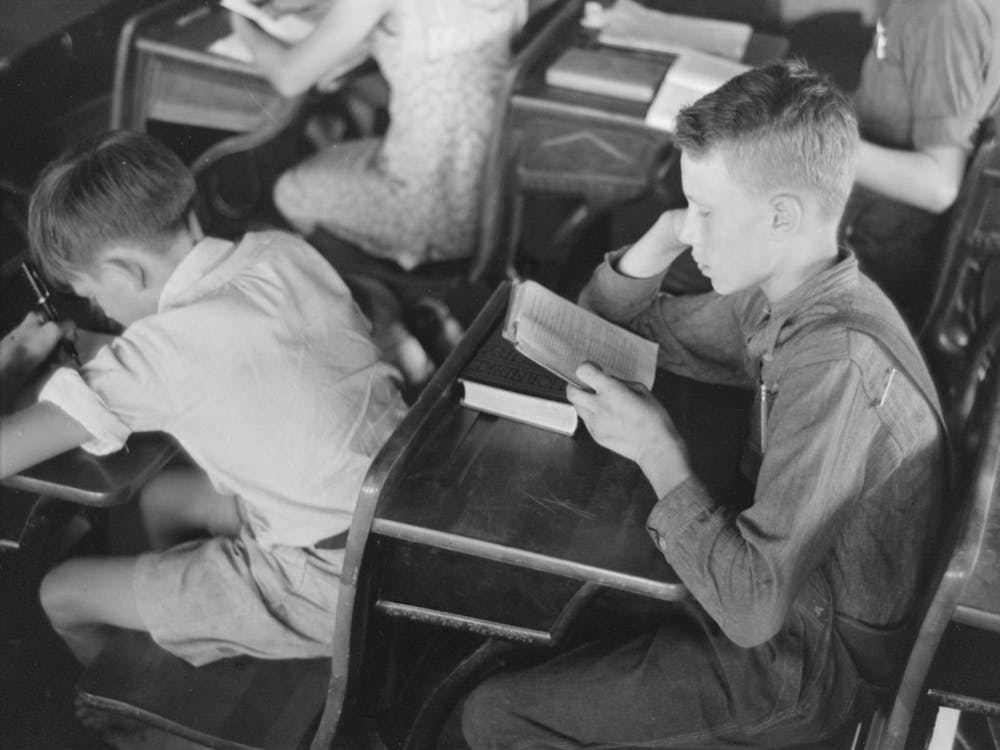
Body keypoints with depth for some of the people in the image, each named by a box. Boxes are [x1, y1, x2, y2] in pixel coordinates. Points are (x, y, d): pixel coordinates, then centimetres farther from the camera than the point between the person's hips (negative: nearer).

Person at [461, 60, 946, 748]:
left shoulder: (838, 366, -33)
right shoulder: (781, 297, -5)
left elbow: (752, 608, -32)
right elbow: (615, 327, 9)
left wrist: (658, 450, -24)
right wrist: (655, 247, -12)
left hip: (809, 665, -8)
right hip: (781, 589, 8)